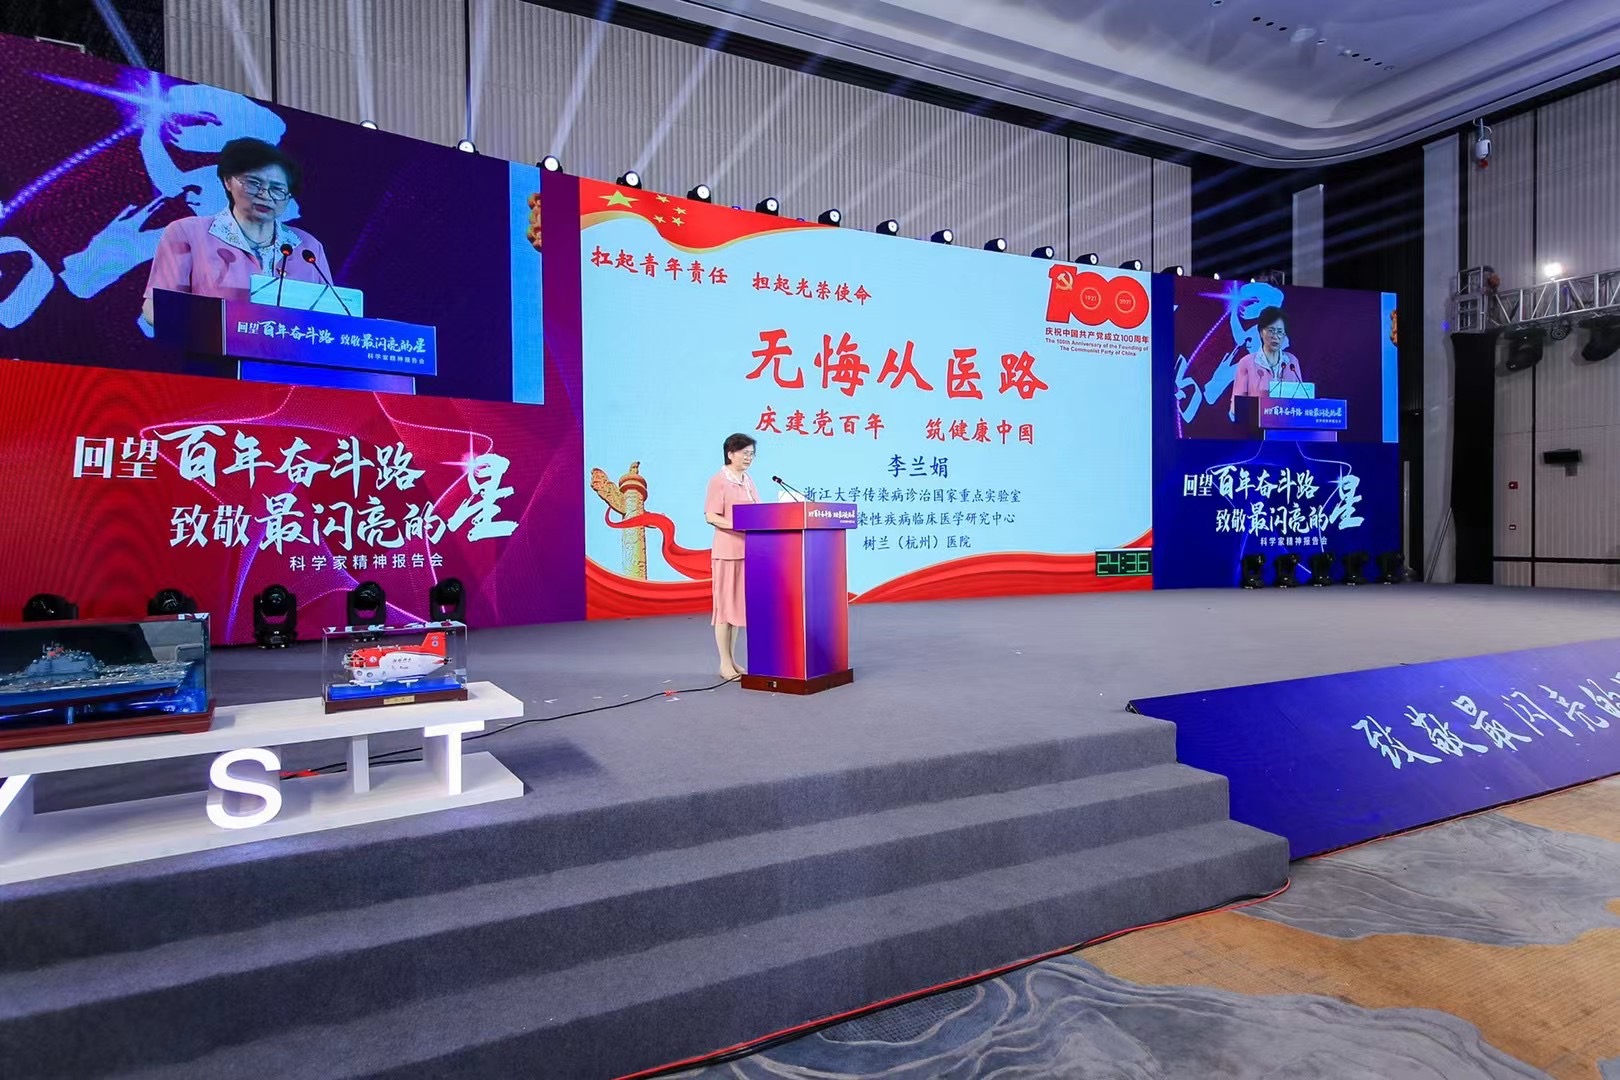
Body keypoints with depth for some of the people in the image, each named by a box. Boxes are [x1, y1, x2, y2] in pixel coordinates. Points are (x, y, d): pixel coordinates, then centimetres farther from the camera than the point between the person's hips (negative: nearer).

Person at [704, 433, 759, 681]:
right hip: (728, 551, -7)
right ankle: (725, 663, 4)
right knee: (725, 605, -2)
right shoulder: (719, 481, -7)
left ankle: (732, 659, 18)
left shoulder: (748, 480, 15)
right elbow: (710, 516, -13)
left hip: (748, 549, 7)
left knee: (739, 604, 10)